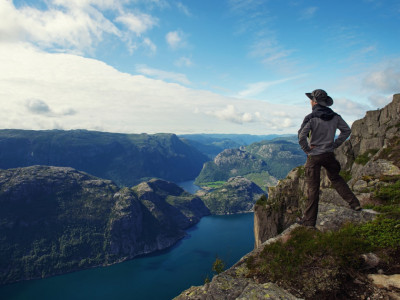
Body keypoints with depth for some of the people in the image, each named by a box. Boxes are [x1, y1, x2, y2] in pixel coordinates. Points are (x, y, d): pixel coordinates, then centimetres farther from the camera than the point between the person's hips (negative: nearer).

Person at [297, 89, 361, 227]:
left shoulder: (311, 118, -14)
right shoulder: (335, 116, 3)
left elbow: (301, 136, -23)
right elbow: (347, 130, 12)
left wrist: (307, 149, -9)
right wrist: (335, 144, 13)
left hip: (314, 156, -5)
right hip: (329, 155, 5)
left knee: (313, 188, 1)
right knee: (335, 178, 28)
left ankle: (309, 220, 10)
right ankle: (354, 203, 27)